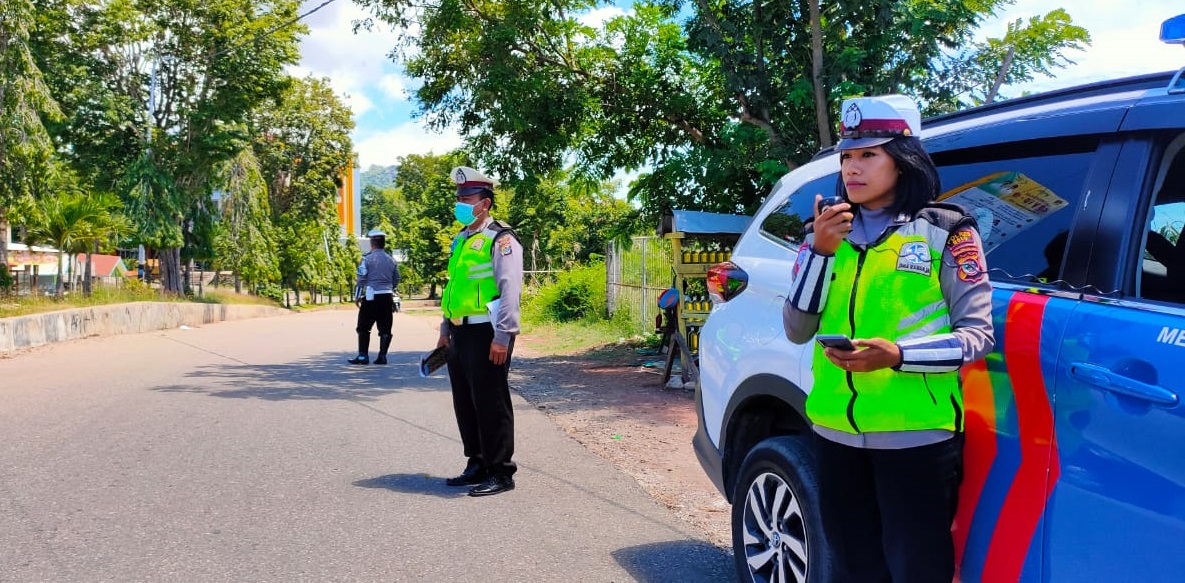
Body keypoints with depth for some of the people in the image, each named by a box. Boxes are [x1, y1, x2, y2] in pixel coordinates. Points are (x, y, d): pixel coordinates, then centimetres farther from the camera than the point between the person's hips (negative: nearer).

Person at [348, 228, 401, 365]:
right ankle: (382, 356, 7)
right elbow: (396, 279, 14)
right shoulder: (391, 259, 9)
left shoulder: (368, 258, -7)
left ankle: (363, 356, 3)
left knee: (363, 328, 5)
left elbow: (361, 278, -8)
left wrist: (357, 296, -1)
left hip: (371, 297, -5)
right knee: (385, 328, 7)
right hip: (387, 297, 5)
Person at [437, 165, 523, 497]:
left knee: (491, 404, -2)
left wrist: (503, 337, -22)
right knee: (465, 404, 14)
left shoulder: (500, 240, -10)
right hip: (461, 333, 9)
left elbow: (510, 290, -17)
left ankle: (501, 473, 9)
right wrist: (445, 330, 22)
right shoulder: (460, 240, 17)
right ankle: (477, 465, 27)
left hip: (487, 334, -9)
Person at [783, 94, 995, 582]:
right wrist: (820, 250, -12)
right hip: (835, 432, 4)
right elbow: (797, 331, 0)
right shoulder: (826, 231, 7)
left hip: (917, 437, -4)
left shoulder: (945, 231, -4)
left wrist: (897, 355, -23)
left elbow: (978, 334, -7)